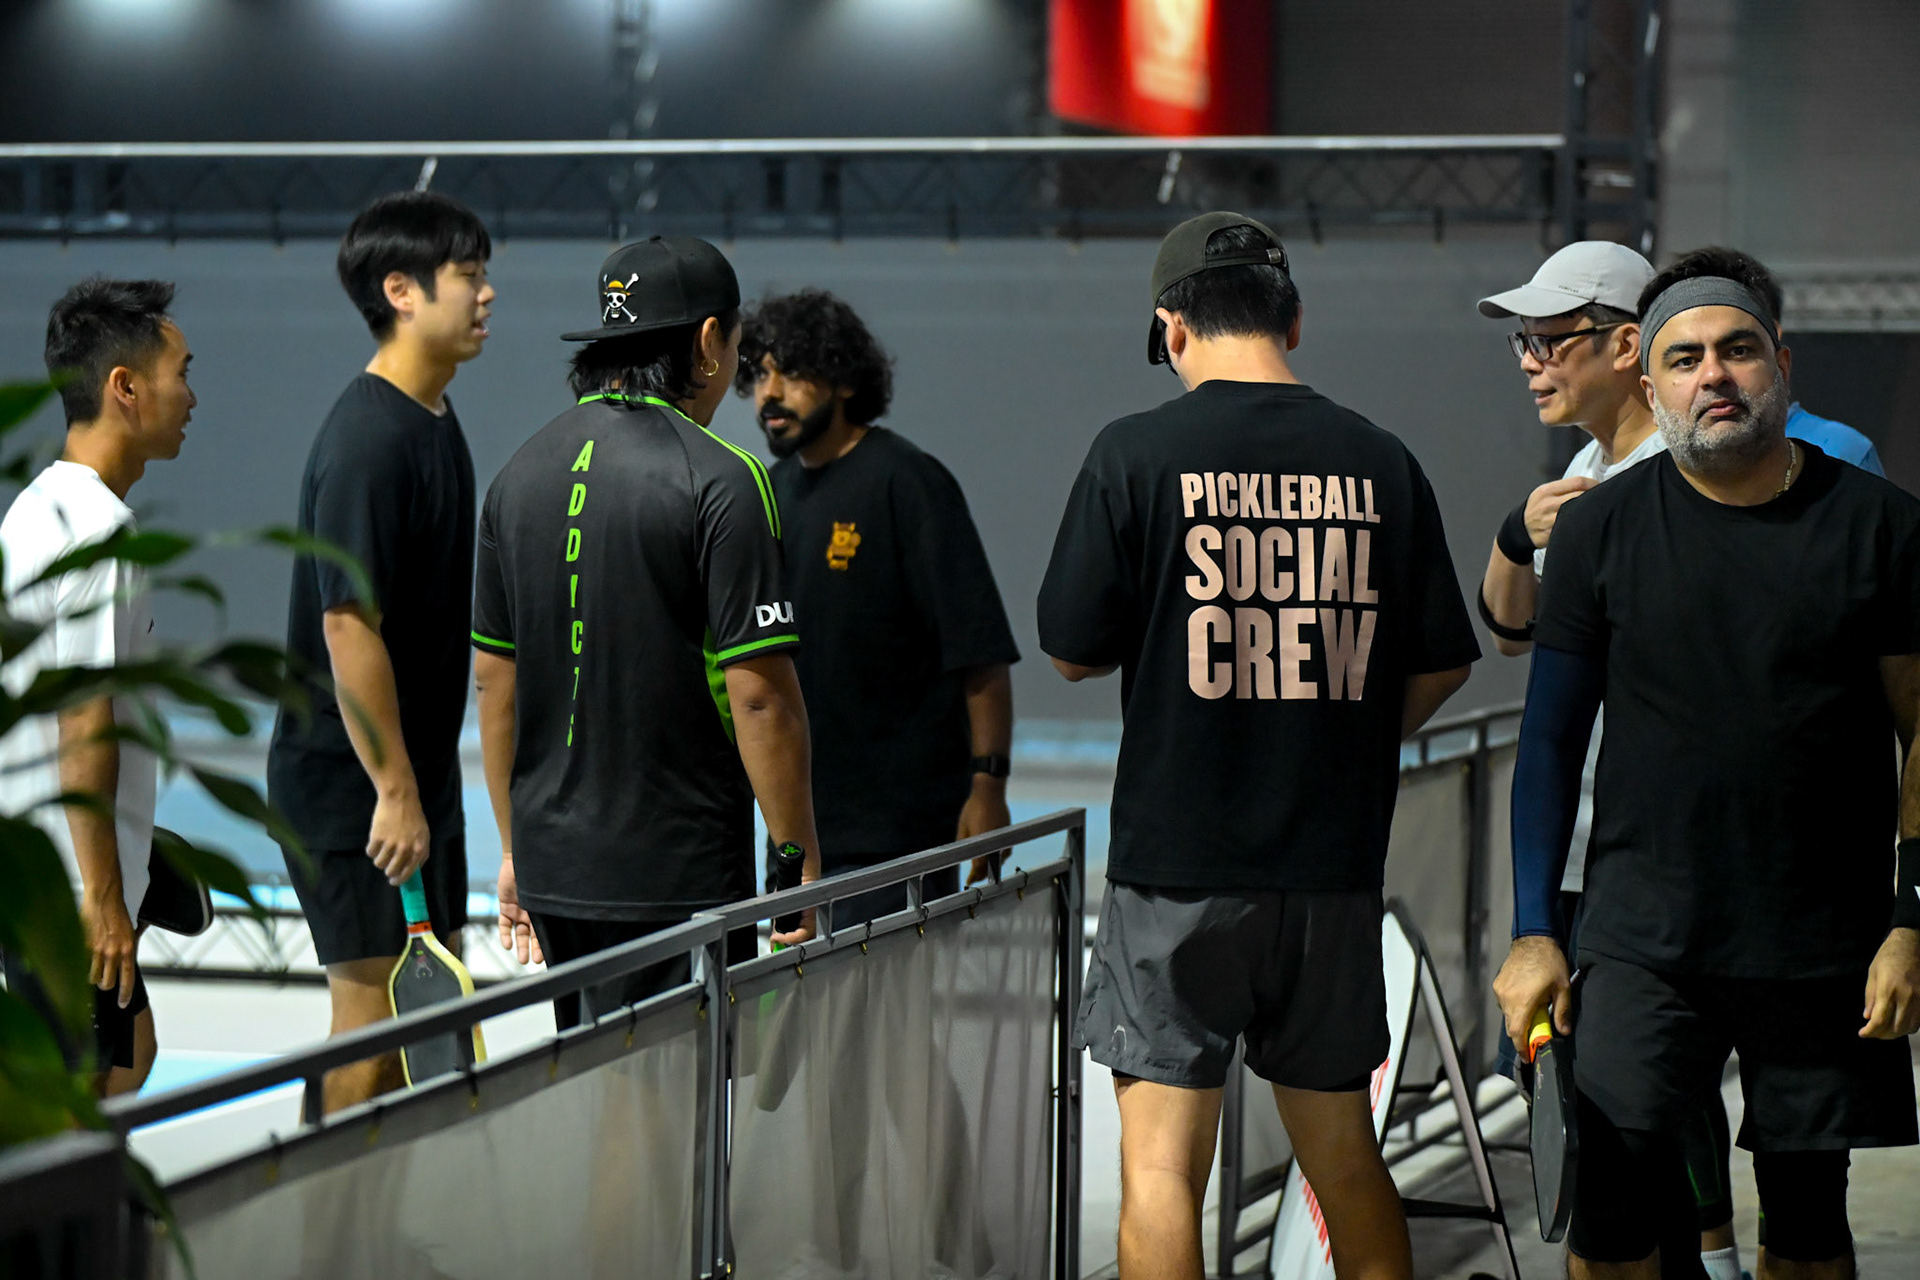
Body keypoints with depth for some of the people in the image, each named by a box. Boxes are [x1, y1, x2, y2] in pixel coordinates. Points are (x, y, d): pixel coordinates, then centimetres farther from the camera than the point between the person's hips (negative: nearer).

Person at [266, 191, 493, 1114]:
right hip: (352, 777, -10)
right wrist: (394, 790, -22)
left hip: (416, 767, 10)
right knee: (376, 1020, -5)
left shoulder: (434, 419, 11)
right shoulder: (368, 440, -20)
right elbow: (349, 626, -24)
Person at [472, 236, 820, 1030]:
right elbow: (758, 694, -15)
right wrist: (798, 868, -7)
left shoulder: (521, 474, 8)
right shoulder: (719, 481, -12)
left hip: (553, 871, 7)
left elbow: (493, 678, 13)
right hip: (679, 876, -7)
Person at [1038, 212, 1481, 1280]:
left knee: (1162, 1162, 0)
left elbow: (1073, 651, -3)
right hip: (1337, 868, 3)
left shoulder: (1137, 454, -7)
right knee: (1345, 1158, 15)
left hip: (1177, 861, -3)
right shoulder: (1379, 462, 2)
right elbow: (1442, 665, 8)